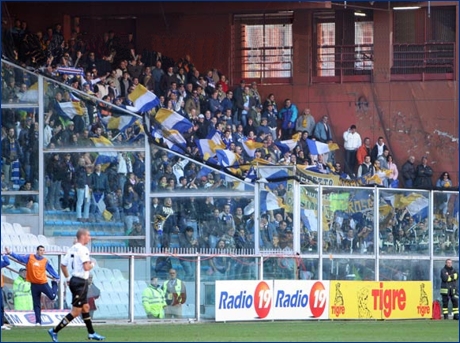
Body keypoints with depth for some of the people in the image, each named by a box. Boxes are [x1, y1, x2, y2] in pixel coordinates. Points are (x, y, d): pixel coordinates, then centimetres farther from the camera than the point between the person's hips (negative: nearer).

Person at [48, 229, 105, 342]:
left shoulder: (72, 249, 10)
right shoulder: (83, 249, -17)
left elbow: (63, 265, 15)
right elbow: (86, 267, -26)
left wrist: (67, 278, 23)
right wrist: (92, 265, -5)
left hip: (74, 281, 10)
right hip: (81, 282, -10)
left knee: (85, 307, 18)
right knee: (76, 311, -6)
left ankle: (91, 333, 27)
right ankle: (54, 331, -7)